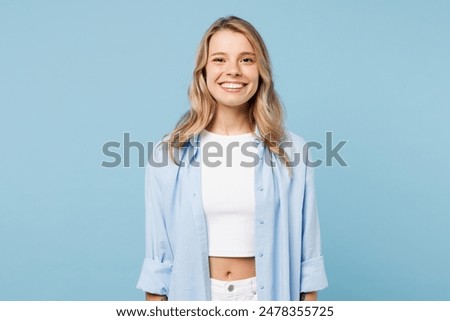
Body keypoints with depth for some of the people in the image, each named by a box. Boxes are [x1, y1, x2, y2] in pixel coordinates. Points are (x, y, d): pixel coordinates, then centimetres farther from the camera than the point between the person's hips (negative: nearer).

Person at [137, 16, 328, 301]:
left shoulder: (293, 152, -6)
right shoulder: (168, 153, -6)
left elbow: (307, 253, -2)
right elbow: (157, 254, -3)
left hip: (266, 293, 0)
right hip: (193, 292, 0)